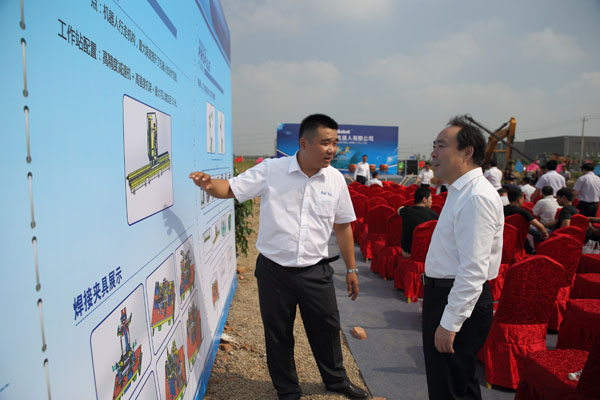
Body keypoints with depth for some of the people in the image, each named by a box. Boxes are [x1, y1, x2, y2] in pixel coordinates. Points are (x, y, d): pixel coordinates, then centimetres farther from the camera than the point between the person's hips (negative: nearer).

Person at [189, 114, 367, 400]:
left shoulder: (335, 179, -1)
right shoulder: (270, 170, -10)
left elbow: (342, 226, 7)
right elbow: (230, 189, -7)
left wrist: (351, 269, 11)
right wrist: (210, 185, -32)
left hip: (315, 272, 3)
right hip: (274, 271, -2)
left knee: (327, 329, 17)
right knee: (278, 335, 14)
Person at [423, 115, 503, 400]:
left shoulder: (477, 197, -22)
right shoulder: (461, 191, 11)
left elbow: (473, 270, -26)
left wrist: (450, 323, -23)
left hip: (461, 301, -10)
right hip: (443, 292, 10)